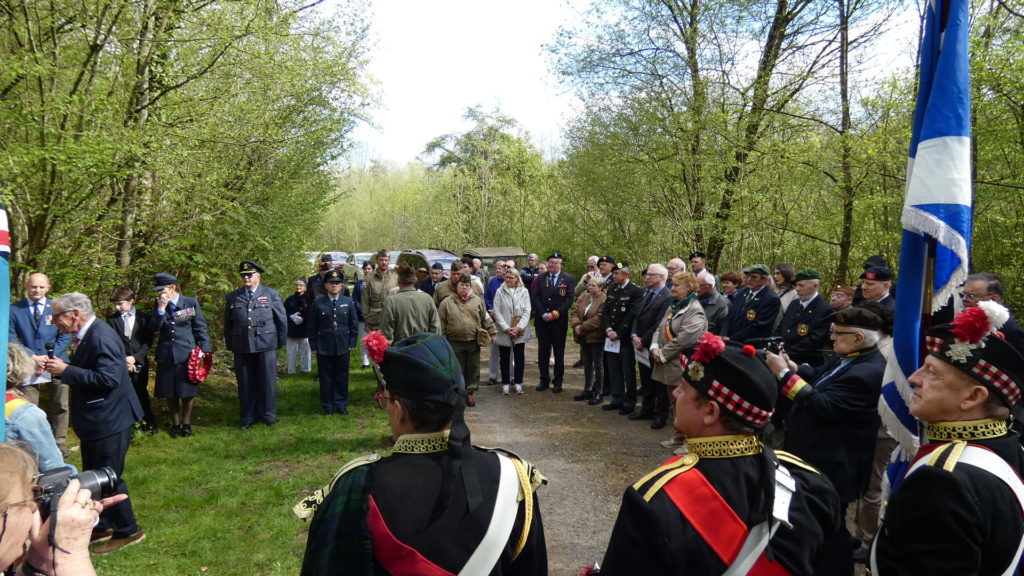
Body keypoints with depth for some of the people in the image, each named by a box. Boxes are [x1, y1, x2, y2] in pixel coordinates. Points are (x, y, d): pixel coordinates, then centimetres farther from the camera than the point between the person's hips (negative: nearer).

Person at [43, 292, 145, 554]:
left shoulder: (101, 337, -24)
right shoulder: (86, 335, 7)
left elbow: (109, 378, -30)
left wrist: (66, 370, -25)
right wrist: (60, 368, -2)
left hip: (110, 420, -10)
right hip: (97, 420, 10)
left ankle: (127, 531, 15)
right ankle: (102, 526, 35)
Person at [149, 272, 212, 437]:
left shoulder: (191, 303, -4)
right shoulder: (158, 306, 5)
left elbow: (200, 328, -1)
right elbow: (153, 328, -6)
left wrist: (204, 349, -7)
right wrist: (161, 309, -15)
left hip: (187, 354, -3)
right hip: (166, 354, 3)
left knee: (187, 391, 5)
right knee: (169, 392, 9)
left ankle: (186, 422, 22)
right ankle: (175, 422, 25)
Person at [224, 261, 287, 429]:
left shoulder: (271, 294, 3)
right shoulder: (233, 297, 8)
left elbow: (282, 319, 5)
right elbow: (228, 323, 13)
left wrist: (281, 342, 4)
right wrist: (230, 344, 10)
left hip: (266, 345, -2)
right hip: (242, 347, 2)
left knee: (267, 381, 4)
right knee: (245, 383, 8)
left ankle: (268, 415, 18)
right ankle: (247, 417, 20)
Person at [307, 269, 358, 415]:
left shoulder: (348, 302, 3)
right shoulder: (318, 303, 0)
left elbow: (353, 325, 7)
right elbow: (312, 327, 3)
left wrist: (352, 343, 2)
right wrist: (313, 346, 0)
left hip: (343, 346, 1)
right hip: (324, 347, -1)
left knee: (342, 376, 8)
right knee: (326, 377, 6)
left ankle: (341, 405, 20)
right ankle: (327, 406, 18)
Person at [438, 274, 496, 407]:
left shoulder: (477, 300, 5)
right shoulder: (447, 303, 0)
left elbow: (486, 319, 10)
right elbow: (441, 324, 2)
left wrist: (491, 333, 7)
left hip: (473, 342, 2)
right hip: (455, 343, -2)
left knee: (473, 369, 9)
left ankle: (470, 392, 22)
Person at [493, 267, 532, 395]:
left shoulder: (524, 291, 2)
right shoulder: (500, 292, 0)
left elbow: (527, 312, -1)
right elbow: (497, 312, -4)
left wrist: (518, 328, -11)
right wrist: (506, 328, -12)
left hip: (520, 331, 0)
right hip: (504, 332, 0)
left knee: (519, 358, 4)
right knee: (505, 358, 7)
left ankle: (518, 383, 15)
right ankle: (505, 384, 15)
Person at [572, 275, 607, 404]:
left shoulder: (604, 300, -15)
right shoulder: (583, 297, 9)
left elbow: (599, 319, -22)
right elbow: (575, 312, 6)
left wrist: (583, 327, -18)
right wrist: (576, 325, -12)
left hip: (596, 337, -7)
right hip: (584, 337, 7)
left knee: (598, 365, 3)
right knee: (587, 364, 17)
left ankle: (598, 393, 12)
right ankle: (587, 390, 28)